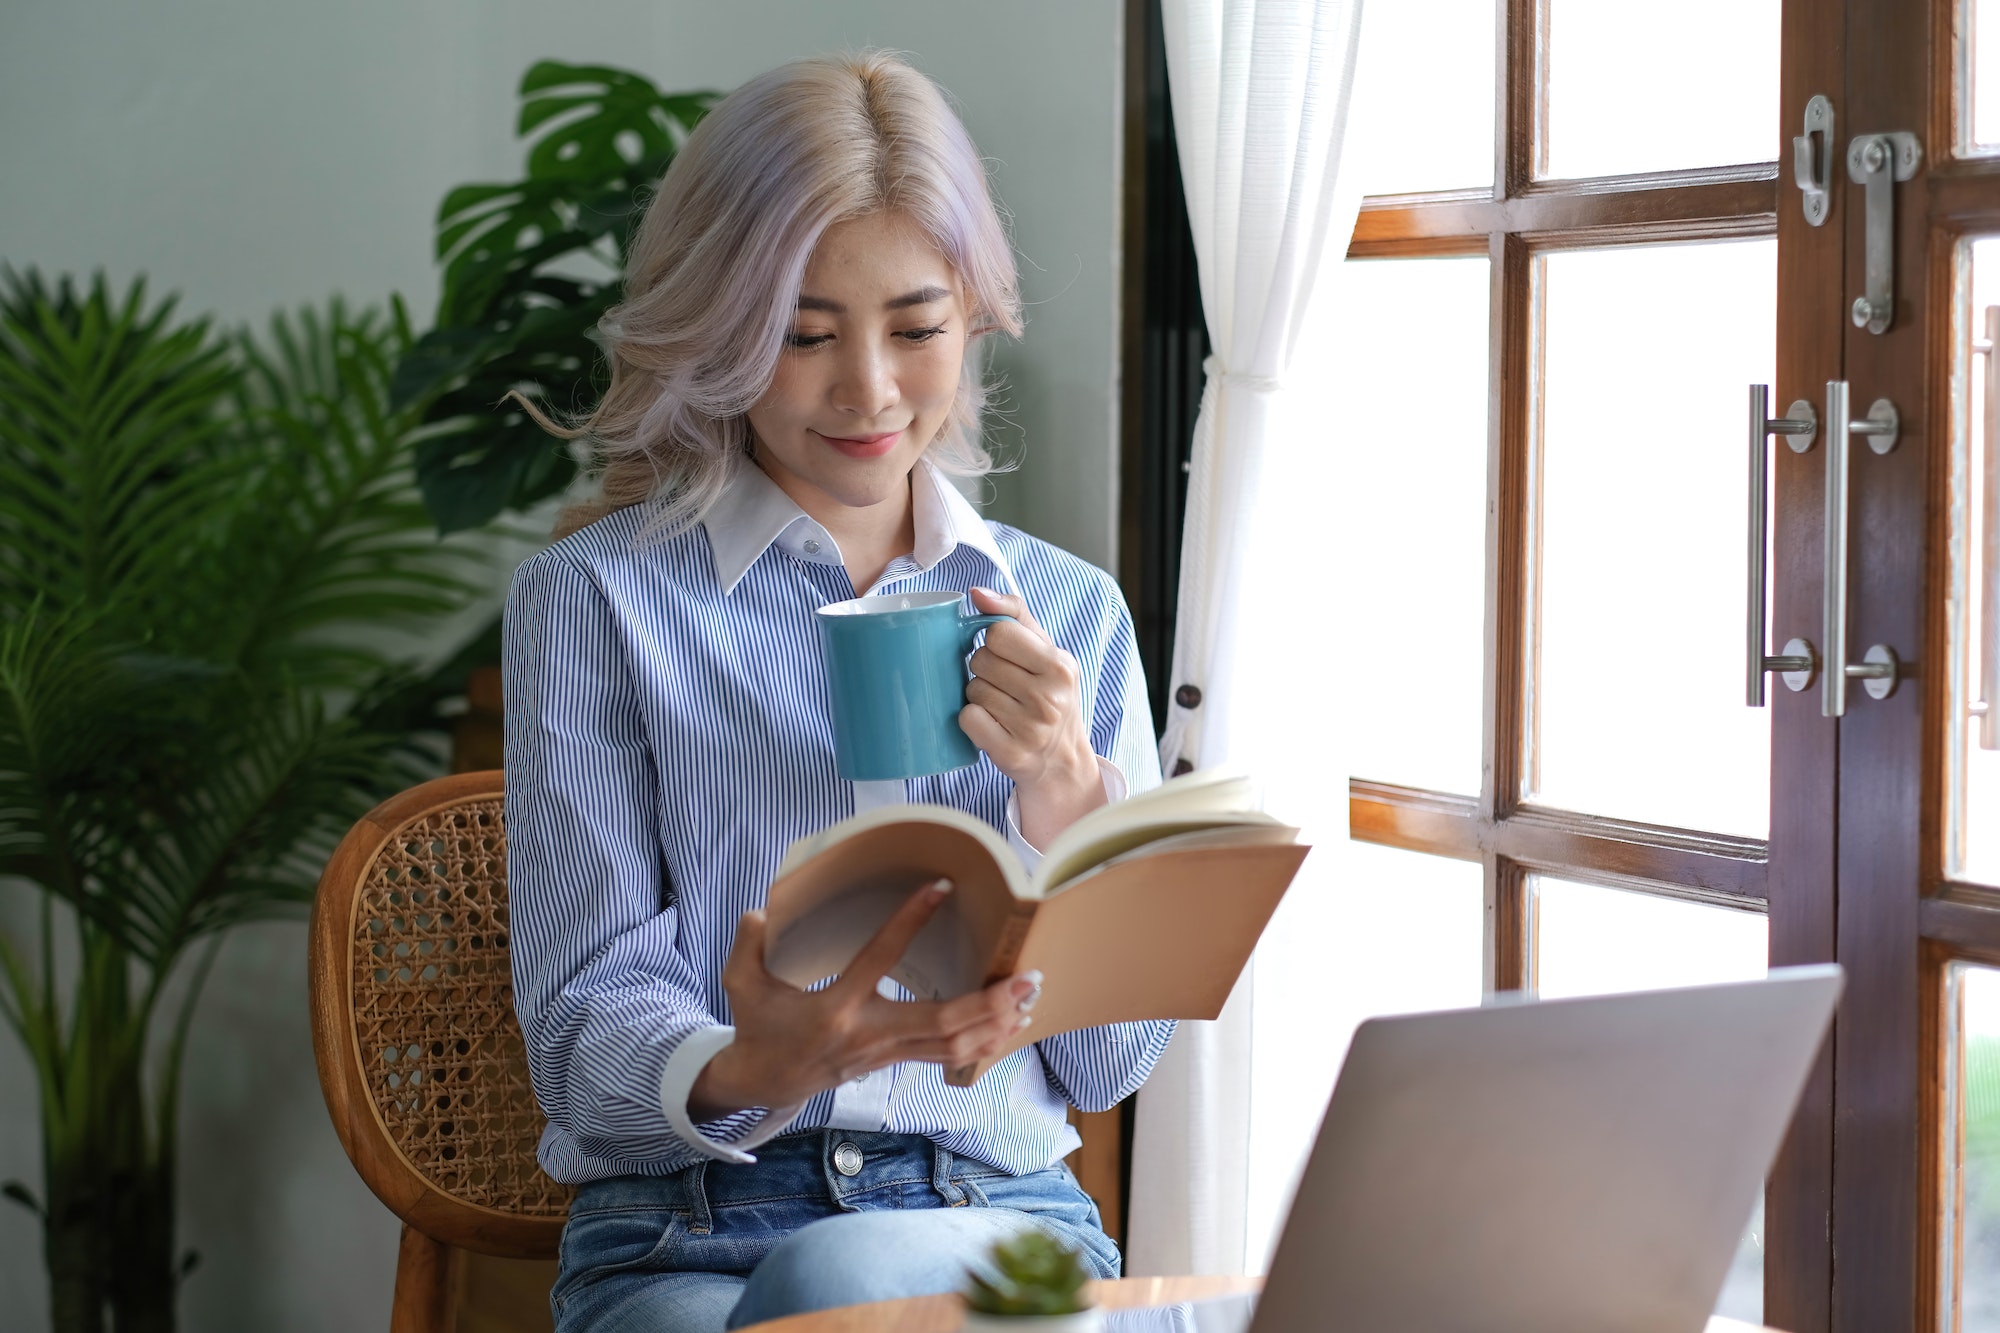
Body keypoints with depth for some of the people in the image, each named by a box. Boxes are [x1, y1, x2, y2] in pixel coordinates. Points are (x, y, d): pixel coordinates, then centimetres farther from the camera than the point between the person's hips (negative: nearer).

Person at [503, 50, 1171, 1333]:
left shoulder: (1071, 611, 14)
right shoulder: (595, 599, 4)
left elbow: (1112, 1061, 11)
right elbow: (586, 1029, -2)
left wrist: (1059, 792, -6)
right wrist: (746, 1070, -25)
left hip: (1001, 1221, 2)